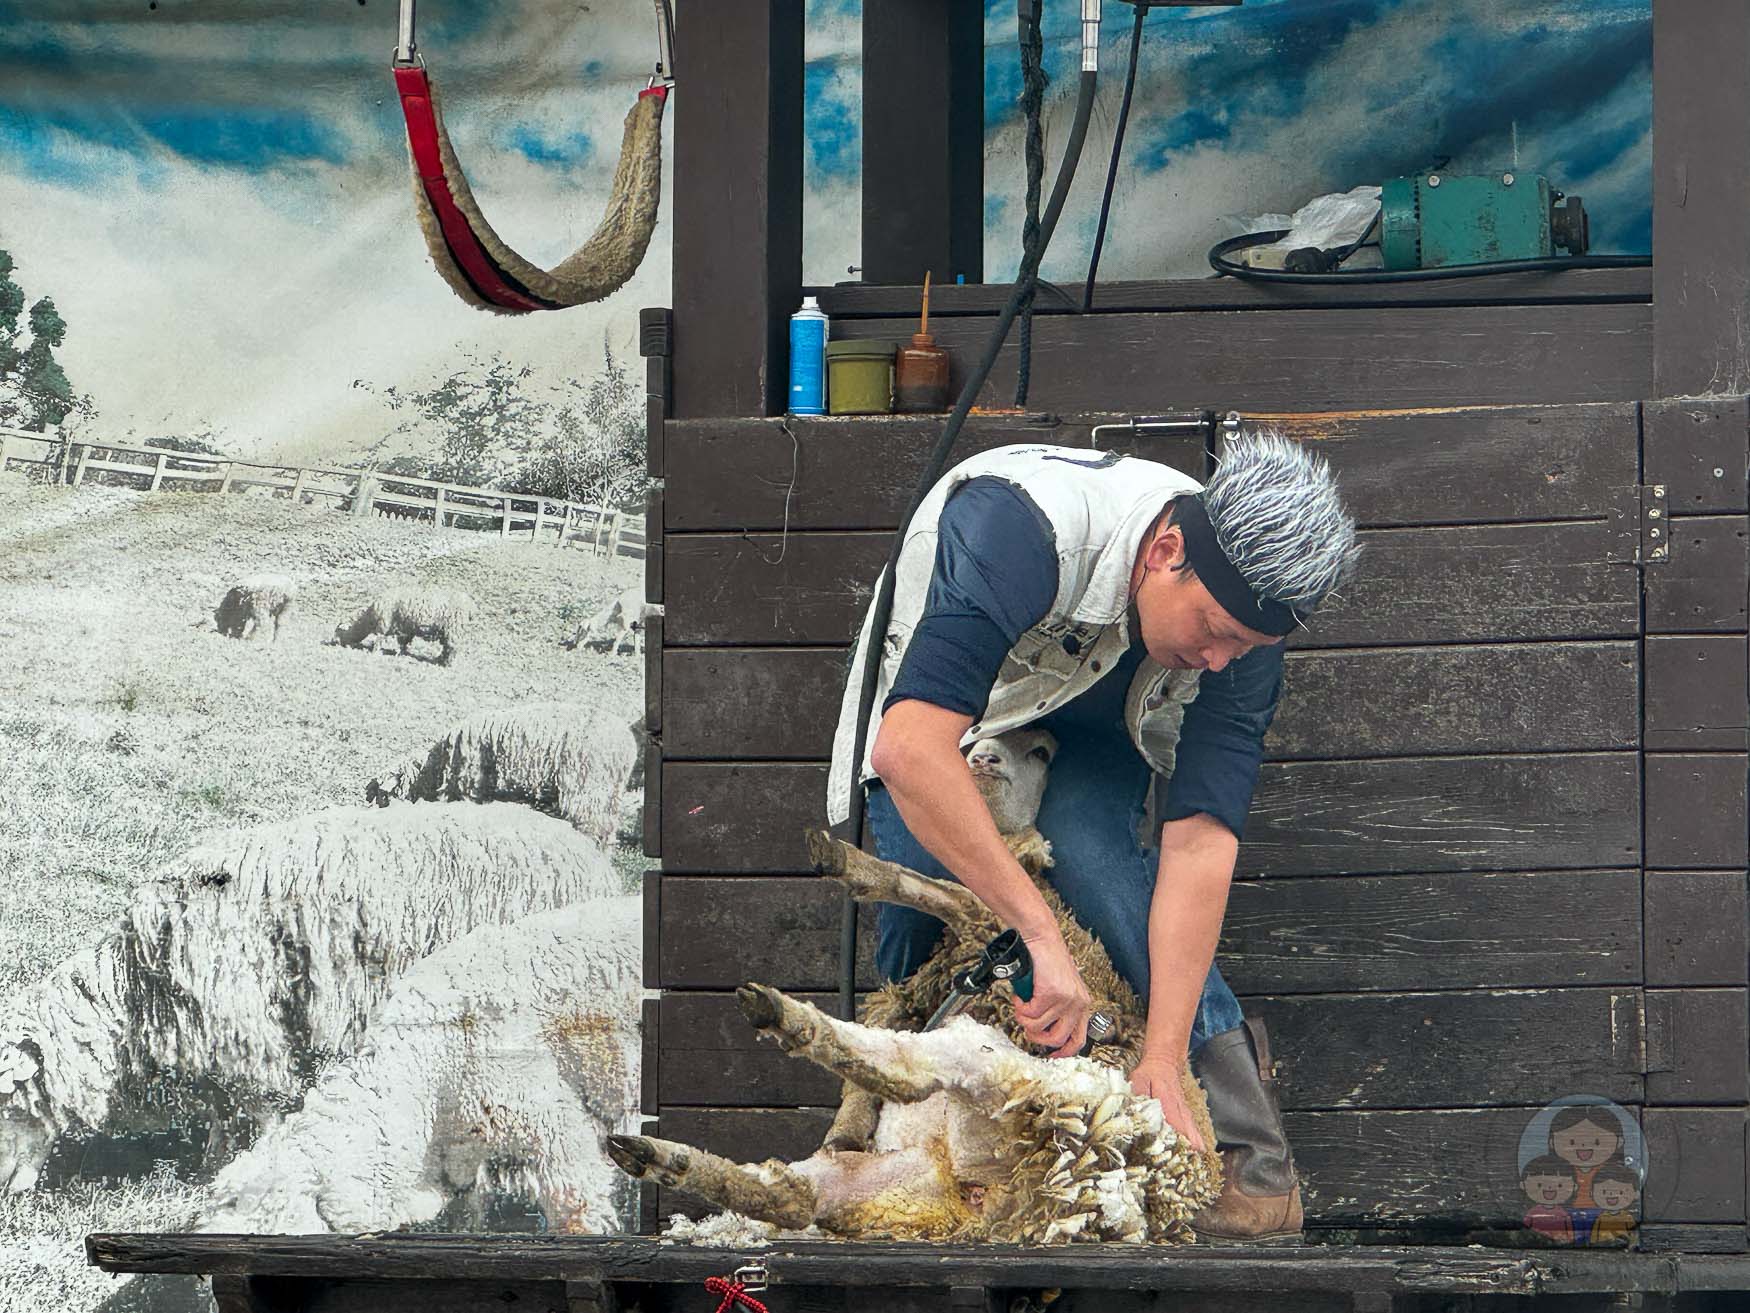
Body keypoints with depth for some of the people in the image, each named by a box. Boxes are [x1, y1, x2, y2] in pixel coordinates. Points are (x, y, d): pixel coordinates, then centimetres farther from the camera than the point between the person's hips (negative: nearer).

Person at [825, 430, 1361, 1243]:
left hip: (1093, 731, 2)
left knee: (1088, 857, -28)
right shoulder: (1021, 526, -45)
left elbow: (1200, 842, -31)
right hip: (929, 709, -2)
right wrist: (1042, 938, -56)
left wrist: (1163, 1060, -39)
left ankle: (1249, 1156, -22)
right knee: (920, 892, -24)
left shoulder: (1240, 615, -29)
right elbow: (909, 748, -54)